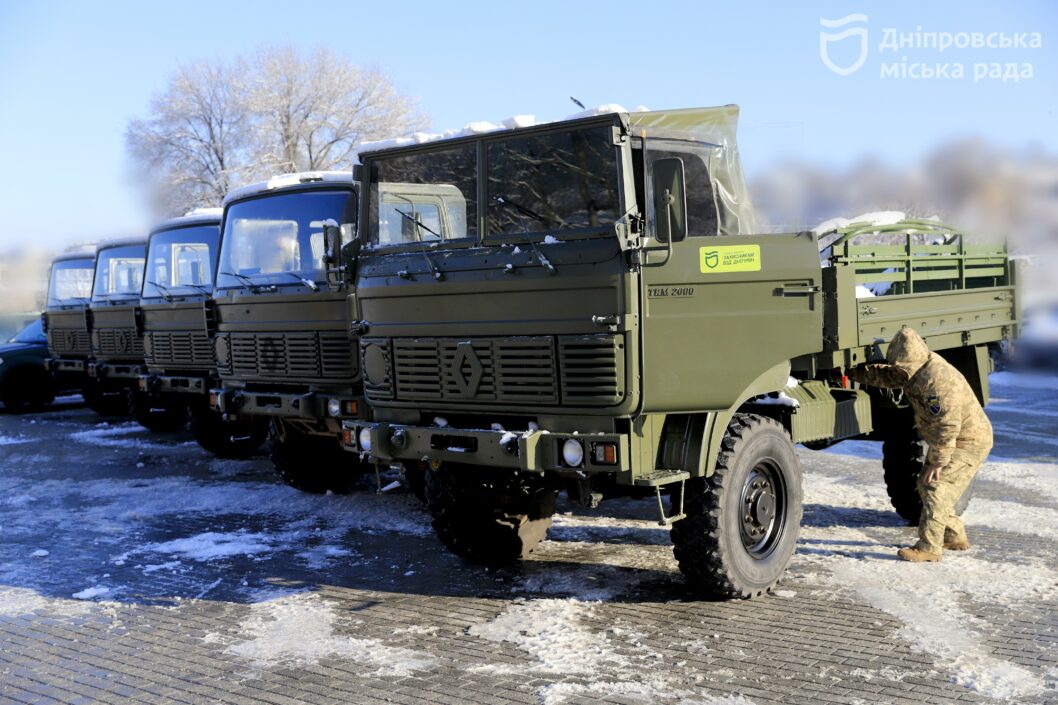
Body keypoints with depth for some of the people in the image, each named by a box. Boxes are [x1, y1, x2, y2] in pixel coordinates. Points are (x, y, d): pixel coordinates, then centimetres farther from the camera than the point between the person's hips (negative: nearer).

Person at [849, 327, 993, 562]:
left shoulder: (938, 380, -31)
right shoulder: (915, 372, 0)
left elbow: (947, 426, -32)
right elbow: (885, 376, 15)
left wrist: (937, 461, -27)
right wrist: (852, 372, 9)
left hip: (970, 443, -11)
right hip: (956, 440, 11)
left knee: (935, 486, -16)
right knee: (926, 485, 15)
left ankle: (929, 548, -14)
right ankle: (955, 537, 28)